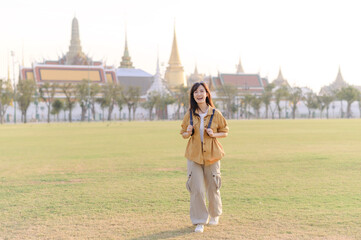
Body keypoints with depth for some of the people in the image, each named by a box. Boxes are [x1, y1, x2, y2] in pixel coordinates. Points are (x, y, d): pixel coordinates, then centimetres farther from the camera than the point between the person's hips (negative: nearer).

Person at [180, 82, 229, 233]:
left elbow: (225, 132, 7)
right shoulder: (189, 114, 1)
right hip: (194, 155, 1)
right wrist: (188, 133, -12)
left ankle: (215, 215, 35)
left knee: (213, 188, 8)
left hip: (211, 155, -1)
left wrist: (214, 134, -12)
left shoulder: (215, 114, -3)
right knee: (196, 189, -4)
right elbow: (183, 134, 11)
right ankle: (199, 221, 10)